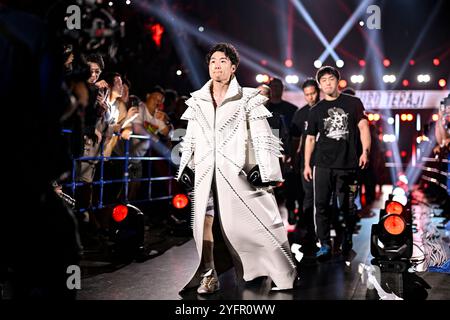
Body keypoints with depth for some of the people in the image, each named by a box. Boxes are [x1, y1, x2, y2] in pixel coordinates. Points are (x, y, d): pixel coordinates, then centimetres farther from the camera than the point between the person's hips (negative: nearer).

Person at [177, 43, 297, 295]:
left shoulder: (248, 99, 2)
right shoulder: (197, 101, 15)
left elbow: (262, 138, -2)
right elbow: (190, 139, 19)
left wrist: (265, 171, -9)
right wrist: (186, 168, 13)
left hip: (237, 170, -4)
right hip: (206, 172, 4)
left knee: (252, 221, -3)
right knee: (205, 221, 0)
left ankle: (285, 273, 10)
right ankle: (208, 276, 12)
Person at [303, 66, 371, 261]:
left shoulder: (353, 103, 7)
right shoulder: (316, 110, 12)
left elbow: (363, 127, 1)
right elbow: (310, 138, 14)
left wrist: (365, 151, -13)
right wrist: (307, 164, 9)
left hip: (347, 164, -2)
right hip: (323, 164, 2)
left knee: (346, 206, 4)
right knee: (321, 205, -4)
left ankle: (348, 237, 27)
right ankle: (325, 245, 3)